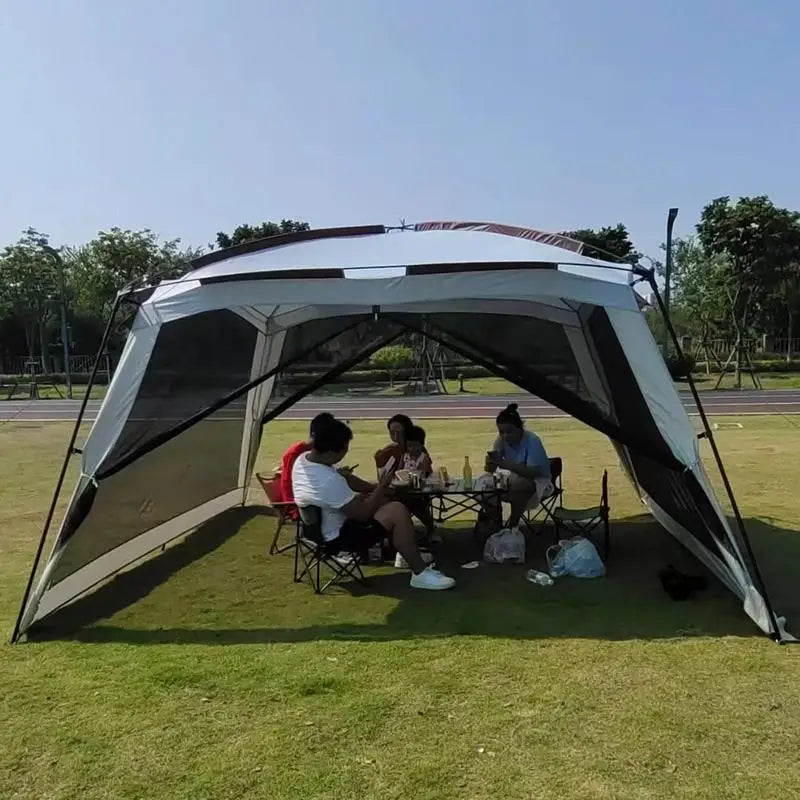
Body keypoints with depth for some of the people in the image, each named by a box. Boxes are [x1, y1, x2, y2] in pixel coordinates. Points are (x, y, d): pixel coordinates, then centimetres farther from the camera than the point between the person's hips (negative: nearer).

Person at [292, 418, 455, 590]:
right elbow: (362, 514, -25)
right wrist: (382, 485, -15)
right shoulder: (329, 480, -34)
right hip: (337, 538, -10)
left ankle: (407, 553, 25)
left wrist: (375, 487, 1)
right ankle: (421, 573, -9)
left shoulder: (304, 458, -4)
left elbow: (344, 478, 9)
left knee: (383, 500, 19)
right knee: (397, 511, -19)